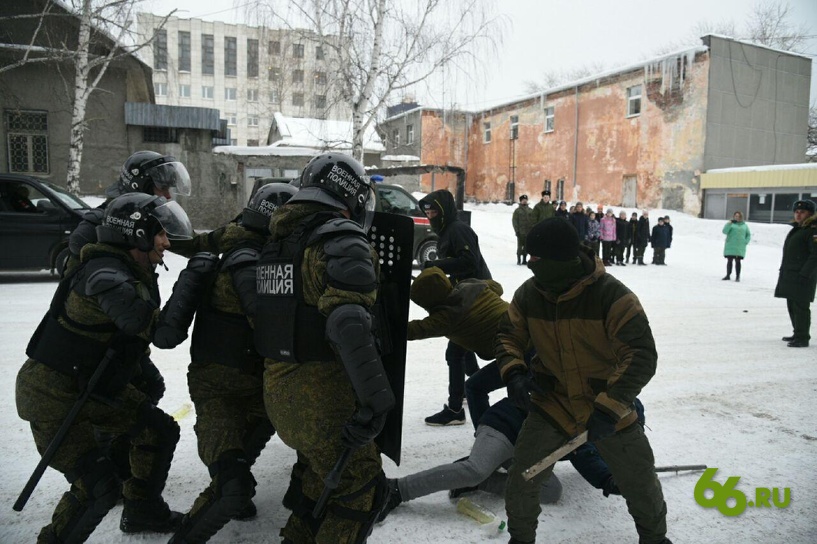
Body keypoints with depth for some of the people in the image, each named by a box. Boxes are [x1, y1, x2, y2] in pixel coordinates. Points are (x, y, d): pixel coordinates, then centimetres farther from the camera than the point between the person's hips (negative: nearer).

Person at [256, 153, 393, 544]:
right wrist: (375, 401, -26)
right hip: (320, 396, -9)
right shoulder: (342, 240, -16)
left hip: (278, 390, 9)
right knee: (360, 489, 8)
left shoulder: (279, 238, 11)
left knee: (320, 473, 28)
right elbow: (349, 324, -28)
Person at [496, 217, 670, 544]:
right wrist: (513, 371, -17)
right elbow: (509, 336, 4)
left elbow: (641, 356, -25)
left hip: (607, 407, -2)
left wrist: (609, 408, -33)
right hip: (552, 405, 2)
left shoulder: (611, 295, -24)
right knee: (520, 483, 0)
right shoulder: (528, 295, -10)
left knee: (641, 485, 13)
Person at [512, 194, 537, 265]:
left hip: (529, 232, 3)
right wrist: (516, 230, -9)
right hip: (521, 232, -3)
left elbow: (534, 220, 13)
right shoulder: (517, 211, 3)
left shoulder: (531, 210, 14)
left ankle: (524, 260, 14)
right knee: (520, 246, -3)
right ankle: (519, 260, 5)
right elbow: (514, 221, -1)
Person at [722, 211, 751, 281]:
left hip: (740, 247, 1)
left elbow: (748, 235, 16)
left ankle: (737, 276, 3)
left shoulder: (744, 225, 10)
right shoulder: (730, 224, 4)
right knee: (729, 261, 5)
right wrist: (730, 223, -20)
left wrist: (746, 242, 1)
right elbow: (725, 231, -11)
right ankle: (728, 275, 13)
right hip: (730, 246, -1)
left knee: (738, 261, 0)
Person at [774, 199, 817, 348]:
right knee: (792, 306, 15)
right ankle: (798, 334, 27)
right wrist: (783, 270, 19)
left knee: (800, 307, -8)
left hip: (802, 277, -10)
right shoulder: (795, 229, 18)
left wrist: (805, 274, -21)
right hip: (789, 276, 10)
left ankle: (802, 338, -3)